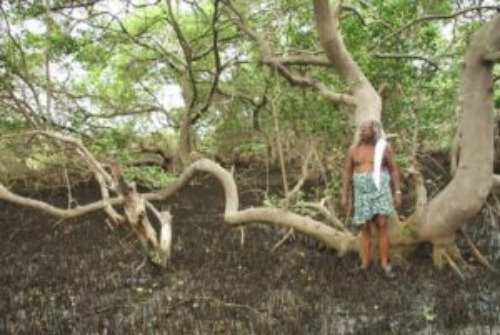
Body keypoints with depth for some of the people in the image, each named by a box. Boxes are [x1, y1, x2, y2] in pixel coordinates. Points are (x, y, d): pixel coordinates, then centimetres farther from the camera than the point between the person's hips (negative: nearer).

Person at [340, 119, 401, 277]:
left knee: (382, 226, -5)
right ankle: (364, 263, 12)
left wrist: (397, 192, -3)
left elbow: (393, 170, 2)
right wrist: (344, 195, 1)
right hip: (362, 193, 2)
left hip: (381, 191, -2)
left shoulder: (384, 147, -2)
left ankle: (384, 263, 3)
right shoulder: (353, 149, 2)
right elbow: (347, 173, 5)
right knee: (365, 228, 5)